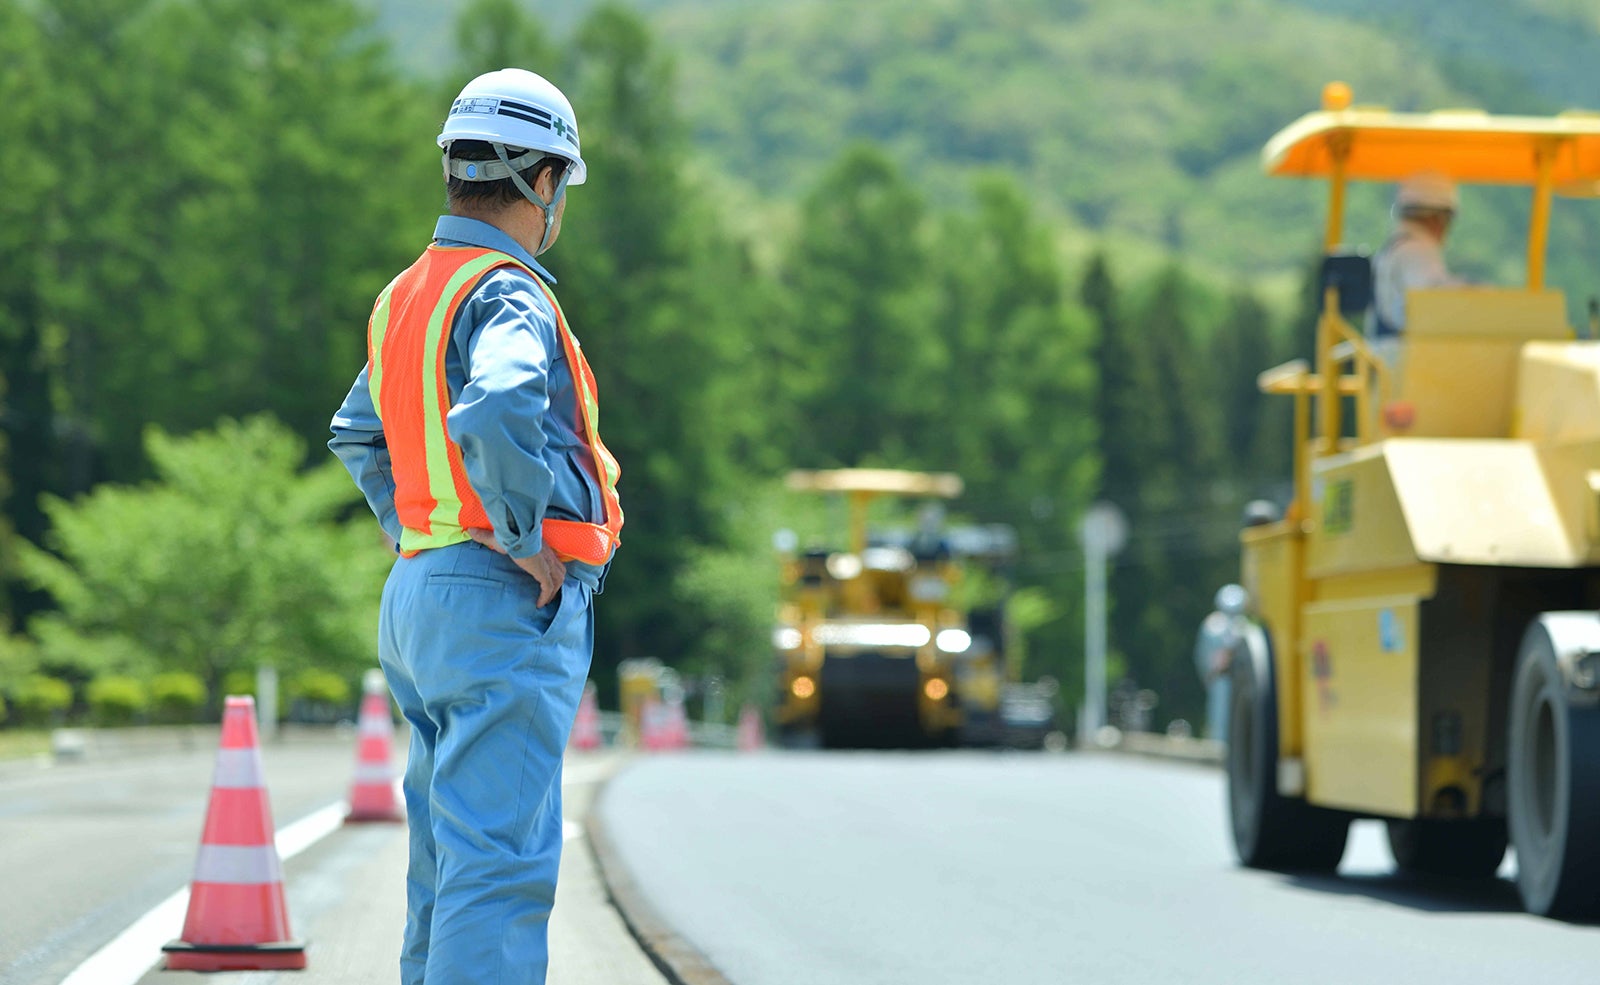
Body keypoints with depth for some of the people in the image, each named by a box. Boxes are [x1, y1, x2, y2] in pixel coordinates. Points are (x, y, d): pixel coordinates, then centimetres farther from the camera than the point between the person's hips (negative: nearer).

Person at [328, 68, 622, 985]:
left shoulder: (406, 297, 16)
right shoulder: (507, 296, -14)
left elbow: (359, 435, 32)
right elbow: (497, 416, -34)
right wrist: (527, 542, -21)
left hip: (419, 594, 9)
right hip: (510, 606, -9)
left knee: (447, 857, 14)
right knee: (500, 862, -11)